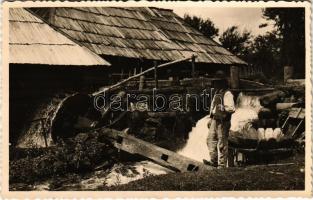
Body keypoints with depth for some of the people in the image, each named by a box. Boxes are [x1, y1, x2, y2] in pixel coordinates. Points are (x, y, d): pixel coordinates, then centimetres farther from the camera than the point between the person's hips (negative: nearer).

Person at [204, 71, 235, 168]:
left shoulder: (227, 94, -12)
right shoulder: (216, 93, 16)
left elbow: (232, 108, -18)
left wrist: (223, 108, -34)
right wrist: (211, 119, 24)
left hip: (223, 121, -9)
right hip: (215, 120, 9)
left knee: (222, 143, -3)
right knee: (211, 139, 5)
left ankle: (222, 164, 4)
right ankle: (214, 161, 11)